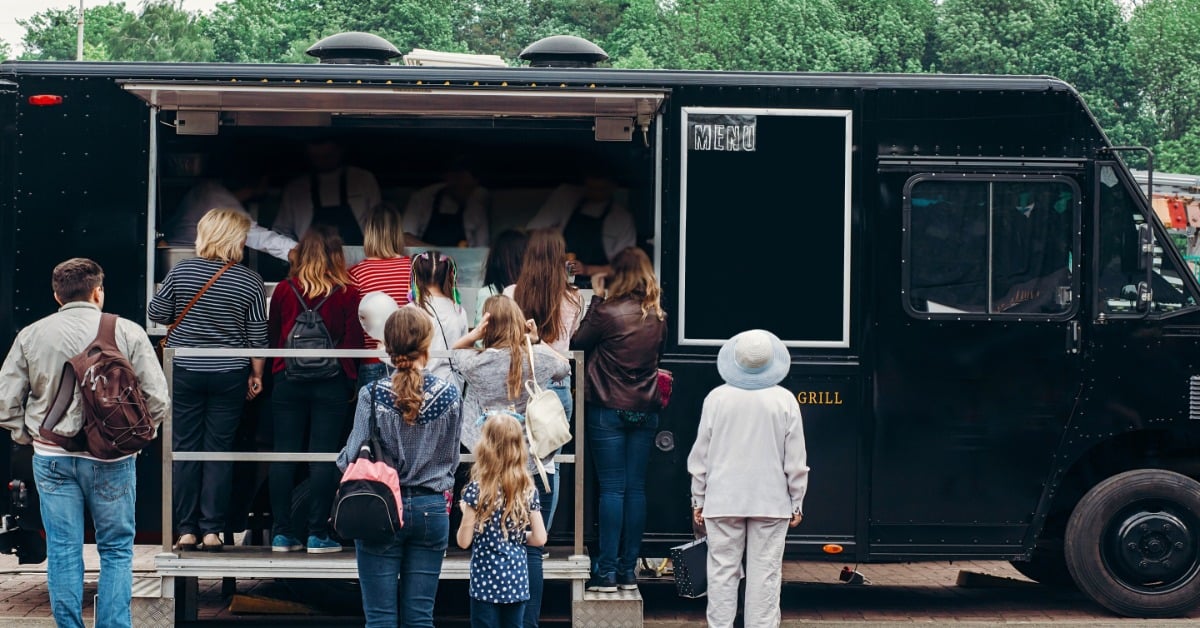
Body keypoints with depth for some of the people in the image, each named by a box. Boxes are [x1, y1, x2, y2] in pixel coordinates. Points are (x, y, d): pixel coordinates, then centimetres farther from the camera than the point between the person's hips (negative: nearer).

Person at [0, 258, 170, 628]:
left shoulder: (30, 336, 0)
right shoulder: (127, 333, -6)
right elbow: (158, 401, -7)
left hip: (51, 458, 2)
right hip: (111, 459, -2)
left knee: (63, 553, 9)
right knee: (116, 551, 10)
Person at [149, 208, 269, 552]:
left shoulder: (181, 271, -5)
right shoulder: (250, 281, -7)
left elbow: (157, 314, 3)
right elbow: (258, 335, -2)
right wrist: (257, 374, 9)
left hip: (184, 372, 0)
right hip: (229, 376, 0)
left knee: (184, 449, 7)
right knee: (219, 450, 5)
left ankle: (187, 530, 9)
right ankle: (212, 530, 5)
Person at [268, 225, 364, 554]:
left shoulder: (284, 290, 0)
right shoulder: (347, 293, -6)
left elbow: (272, 337, 10)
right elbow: (353, 342, -2)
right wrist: (348, 380, 13)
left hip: (288, 381, 2)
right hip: (331, 384, -2)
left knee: (284, 455, 5)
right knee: (323, 457, 0)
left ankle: (282, 533, 7)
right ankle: (318, 534, 1)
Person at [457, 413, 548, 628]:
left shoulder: (477, 489, -12)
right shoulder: (528, 490, 0)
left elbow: (464, 541, -9)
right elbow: (540, 538, 1)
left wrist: (466, 512, 7)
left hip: (486, 581, -4)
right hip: (516, 580, 4)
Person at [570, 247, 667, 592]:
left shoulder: (608, 312, -13)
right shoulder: (658, 317, 2)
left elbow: (578, 342, 0)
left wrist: (597, 298, 5)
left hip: (608, 410, -4)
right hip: (645, 410, 4)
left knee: (612, 489, -2)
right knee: (636, 488, 7)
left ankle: (607, 570, -1)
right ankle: (628, 569, 11)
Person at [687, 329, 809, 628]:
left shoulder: (717, 398, -4)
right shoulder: (785, 401, -5)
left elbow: (701, 455, 1)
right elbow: (796, 460, -2)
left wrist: (698, 499, 11)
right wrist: (797, 503, 9)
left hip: (723, 501, 1)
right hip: (772, 502, 0)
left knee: (722, 572, 6)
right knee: (765, 575, 3)